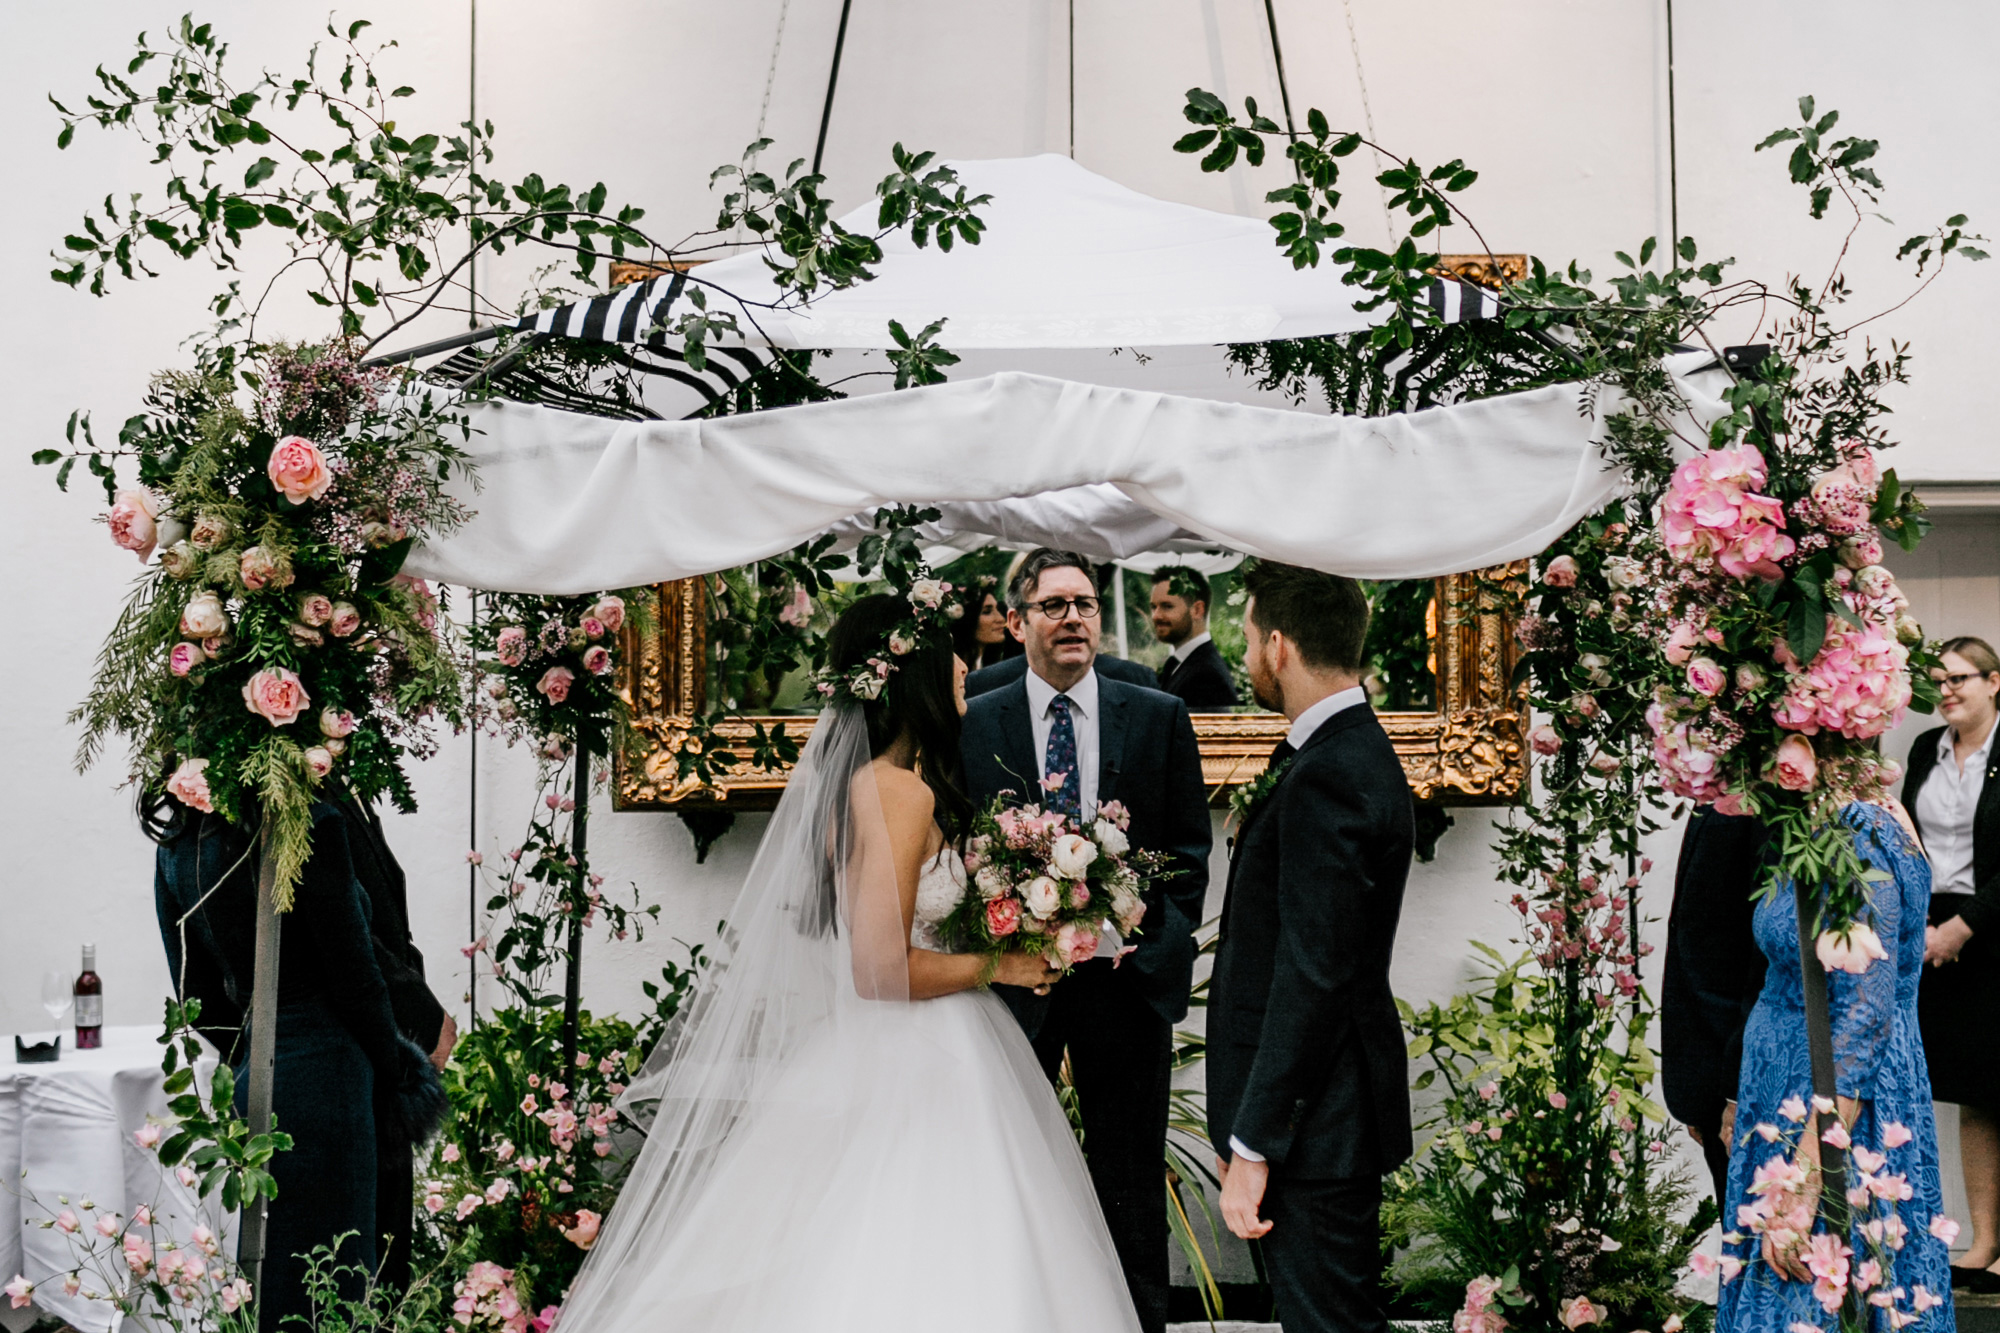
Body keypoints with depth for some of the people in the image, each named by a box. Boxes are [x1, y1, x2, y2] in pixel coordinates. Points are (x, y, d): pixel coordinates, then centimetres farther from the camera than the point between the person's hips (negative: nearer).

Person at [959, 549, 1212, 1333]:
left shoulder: (1161, 717, 3)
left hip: (1127, 973, 0)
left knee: (1132, 1181, 7)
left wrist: (1151, 940, -8)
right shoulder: (973, 724, 2)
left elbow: (1188, 851, 4)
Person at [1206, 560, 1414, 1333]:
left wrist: (1253, 1146, -20)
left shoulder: (1328, 778, -21)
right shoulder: (1355, 752, 11)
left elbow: (1311, 978, -24)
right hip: (1330, 1105, 10)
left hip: (1314, 1123, -10)